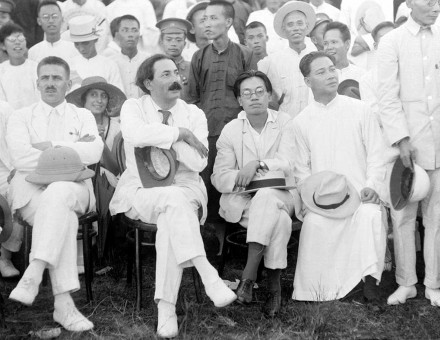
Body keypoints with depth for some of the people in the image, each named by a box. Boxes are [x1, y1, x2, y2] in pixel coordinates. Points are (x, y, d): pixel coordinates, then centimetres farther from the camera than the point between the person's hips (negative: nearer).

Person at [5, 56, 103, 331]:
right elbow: (21, 158, -5)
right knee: (63, 216, -34)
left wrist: (51, 146, -8)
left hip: (72, 188, 1)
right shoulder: (21, 118, 15)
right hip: (31, 188, 0)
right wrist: (71, 149, -5)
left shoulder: (83, 116, 18)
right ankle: (64, 303, -37)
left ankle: (33, 275, -42)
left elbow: (94, 152, -4)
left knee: (58, 194, -37)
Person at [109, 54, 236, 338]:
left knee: (171, 219, -33)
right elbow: (136, 135, -22)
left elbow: (198, 162, -6)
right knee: (175, 199, -35)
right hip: (141, 192, -1)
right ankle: (208, 275, -40)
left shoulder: (194, 114, 8)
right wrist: (180, 133, -14)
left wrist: (163, 135, -9)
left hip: (185, 190, 2)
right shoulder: (133, 107, 5)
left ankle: (166, 307, -30)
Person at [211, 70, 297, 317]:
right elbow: (219, 177, 0)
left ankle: (248, 276, -35)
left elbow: (289, 163, -11)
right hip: (242, 200, 0)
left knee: (266, 197, -37)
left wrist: (258, 164, -28)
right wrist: (241, 177, -20)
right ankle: (274, 286, -26)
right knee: (280, 220, -32)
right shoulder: (230, 130, 5)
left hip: (279, 195, 0)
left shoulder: (285, 123, 3)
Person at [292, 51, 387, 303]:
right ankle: (312, 293, -22)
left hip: (360, 195, 0)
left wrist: (372, 187, -10)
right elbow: (301, 167, 10)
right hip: (321, 198, 0)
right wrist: (310, 196, -8)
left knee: (370, 215, -33)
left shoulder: (360, 110, 8)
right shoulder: (301, 121, 11)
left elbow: (376, 154, 6)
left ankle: (370, 280, -25)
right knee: (314, 223, -31)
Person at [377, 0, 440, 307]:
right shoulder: (392, 42, 3)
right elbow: (388, 97, -2)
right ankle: (406, 283, 14)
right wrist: (401, 139, -11)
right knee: (403, 216, 2)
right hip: (407, 141, -2)